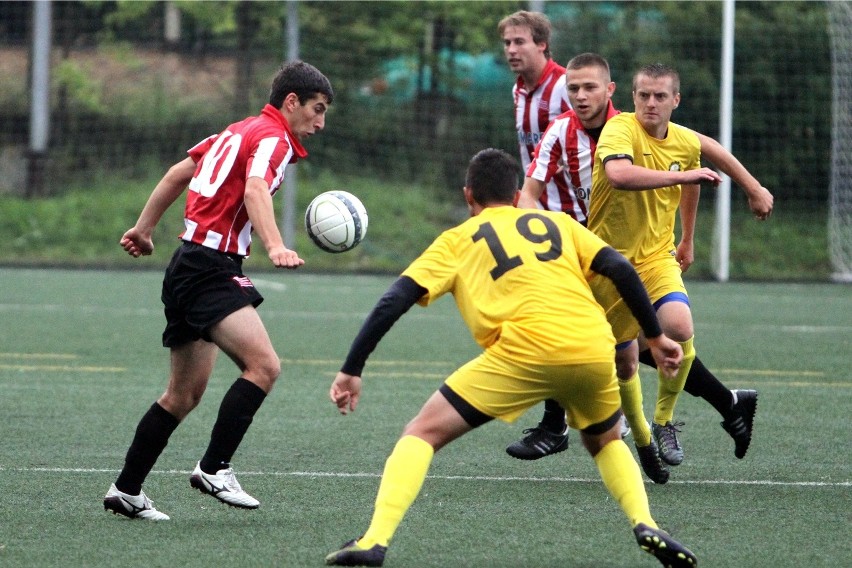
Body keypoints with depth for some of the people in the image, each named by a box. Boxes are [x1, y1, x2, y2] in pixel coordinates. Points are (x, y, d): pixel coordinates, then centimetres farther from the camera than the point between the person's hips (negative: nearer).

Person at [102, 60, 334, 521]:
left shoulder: (239, 131, 20)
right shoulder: (272, 138, -9)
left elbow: (178, 173, 28)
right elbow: (255, 190, -29)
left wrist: (144, 227, 36)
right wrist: (275, 247, -44)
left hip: (189, 266, 10)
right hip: (211, 270, -10)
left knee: (185, 393, 14)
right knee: (263, 365, -23)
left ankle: (126, 490, 18)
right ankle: (214, 468, -23)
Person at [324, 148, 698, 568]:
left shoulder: (457, 240, 21)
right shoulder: (557, 222, 28)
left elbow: (393, 302, 11)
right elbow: (621, 270, 16)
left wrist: (352, 370, 15)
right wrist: (655, 337, 22)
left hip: (525, 351, -3)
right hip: (594, 350, 3)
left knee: (423, 433, 8)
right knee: (606, 442, 33)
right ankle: (645, 525, 8)